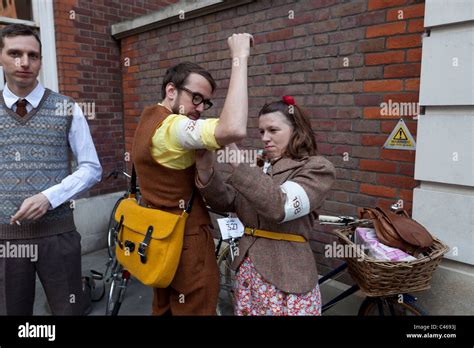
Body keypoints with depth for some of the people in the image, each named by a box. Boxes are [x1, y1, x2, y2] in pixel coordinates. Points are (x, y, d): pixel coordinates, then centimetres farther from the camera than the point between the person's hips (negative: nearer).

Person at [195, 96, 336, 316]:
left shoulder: (317, 168, -8)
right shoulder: (256, 166, 10)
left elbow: (279, 205, -25)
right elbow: (224, 202, -2)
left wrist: (236, 159, -28)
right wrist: (206, 170, -19)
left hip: (287, 277, -5)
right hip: (248, 271, 5)